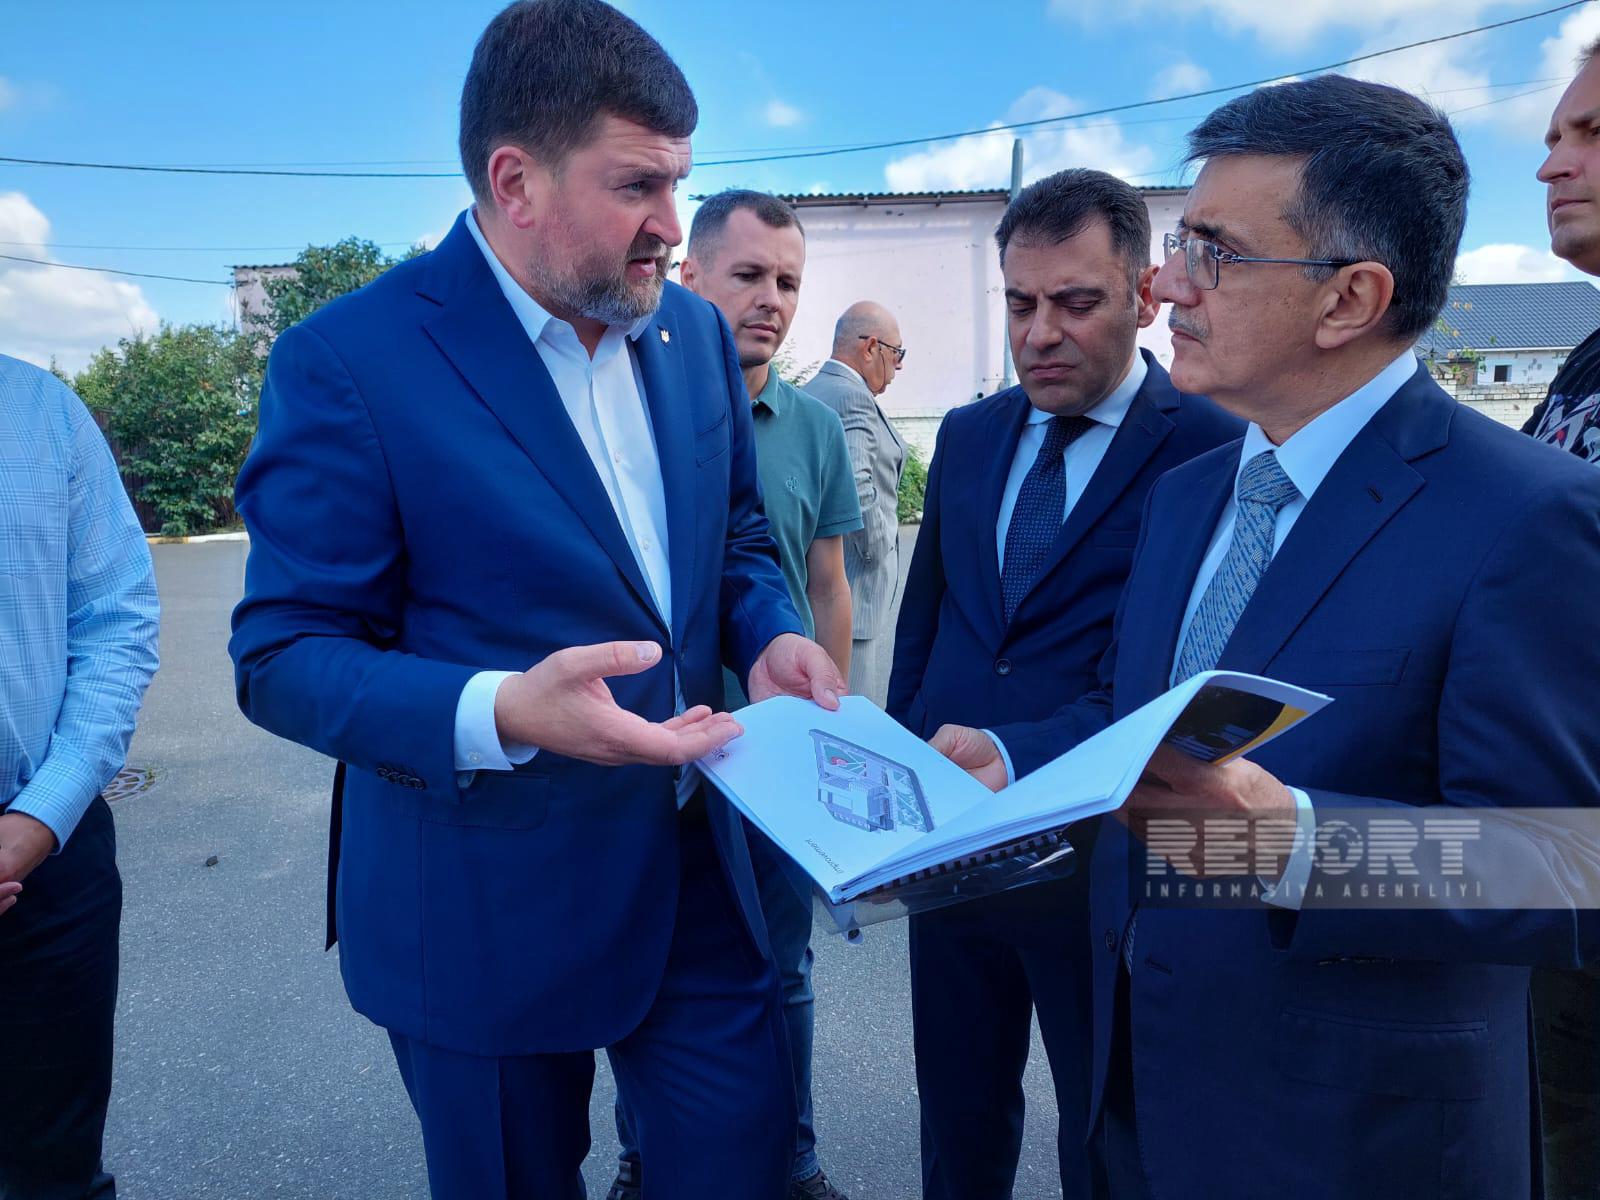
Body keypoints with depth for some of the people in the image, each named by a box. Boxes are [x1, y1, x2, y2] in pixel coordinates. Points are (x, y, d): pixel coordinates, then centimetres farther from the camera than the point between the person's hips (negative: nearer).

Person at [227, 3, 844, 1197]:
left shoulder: (695, 332, 4)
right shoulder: (349, 361, -15)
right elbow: (284, 653, -14)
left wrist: (768, 635, -8)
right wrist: (501, 713, -31)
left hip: (703, 876, 5)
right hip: (489, 910, -4)